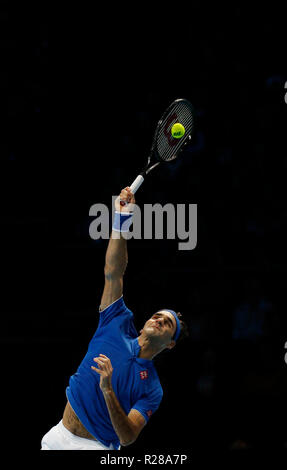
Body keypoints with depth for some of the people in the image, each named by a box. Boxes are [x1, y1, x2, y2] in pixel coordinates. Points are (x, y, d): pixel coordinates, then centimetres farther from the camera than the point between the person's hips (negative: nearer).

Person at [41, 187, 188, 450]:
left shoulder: (152, 389, -5)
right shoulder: (120, 324, 5)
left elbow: (128, 437, -17)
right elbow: (113, 273, -2)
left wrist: (108, 392, -31)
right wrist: (121, 222, -13)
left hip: (95, 448, -4)